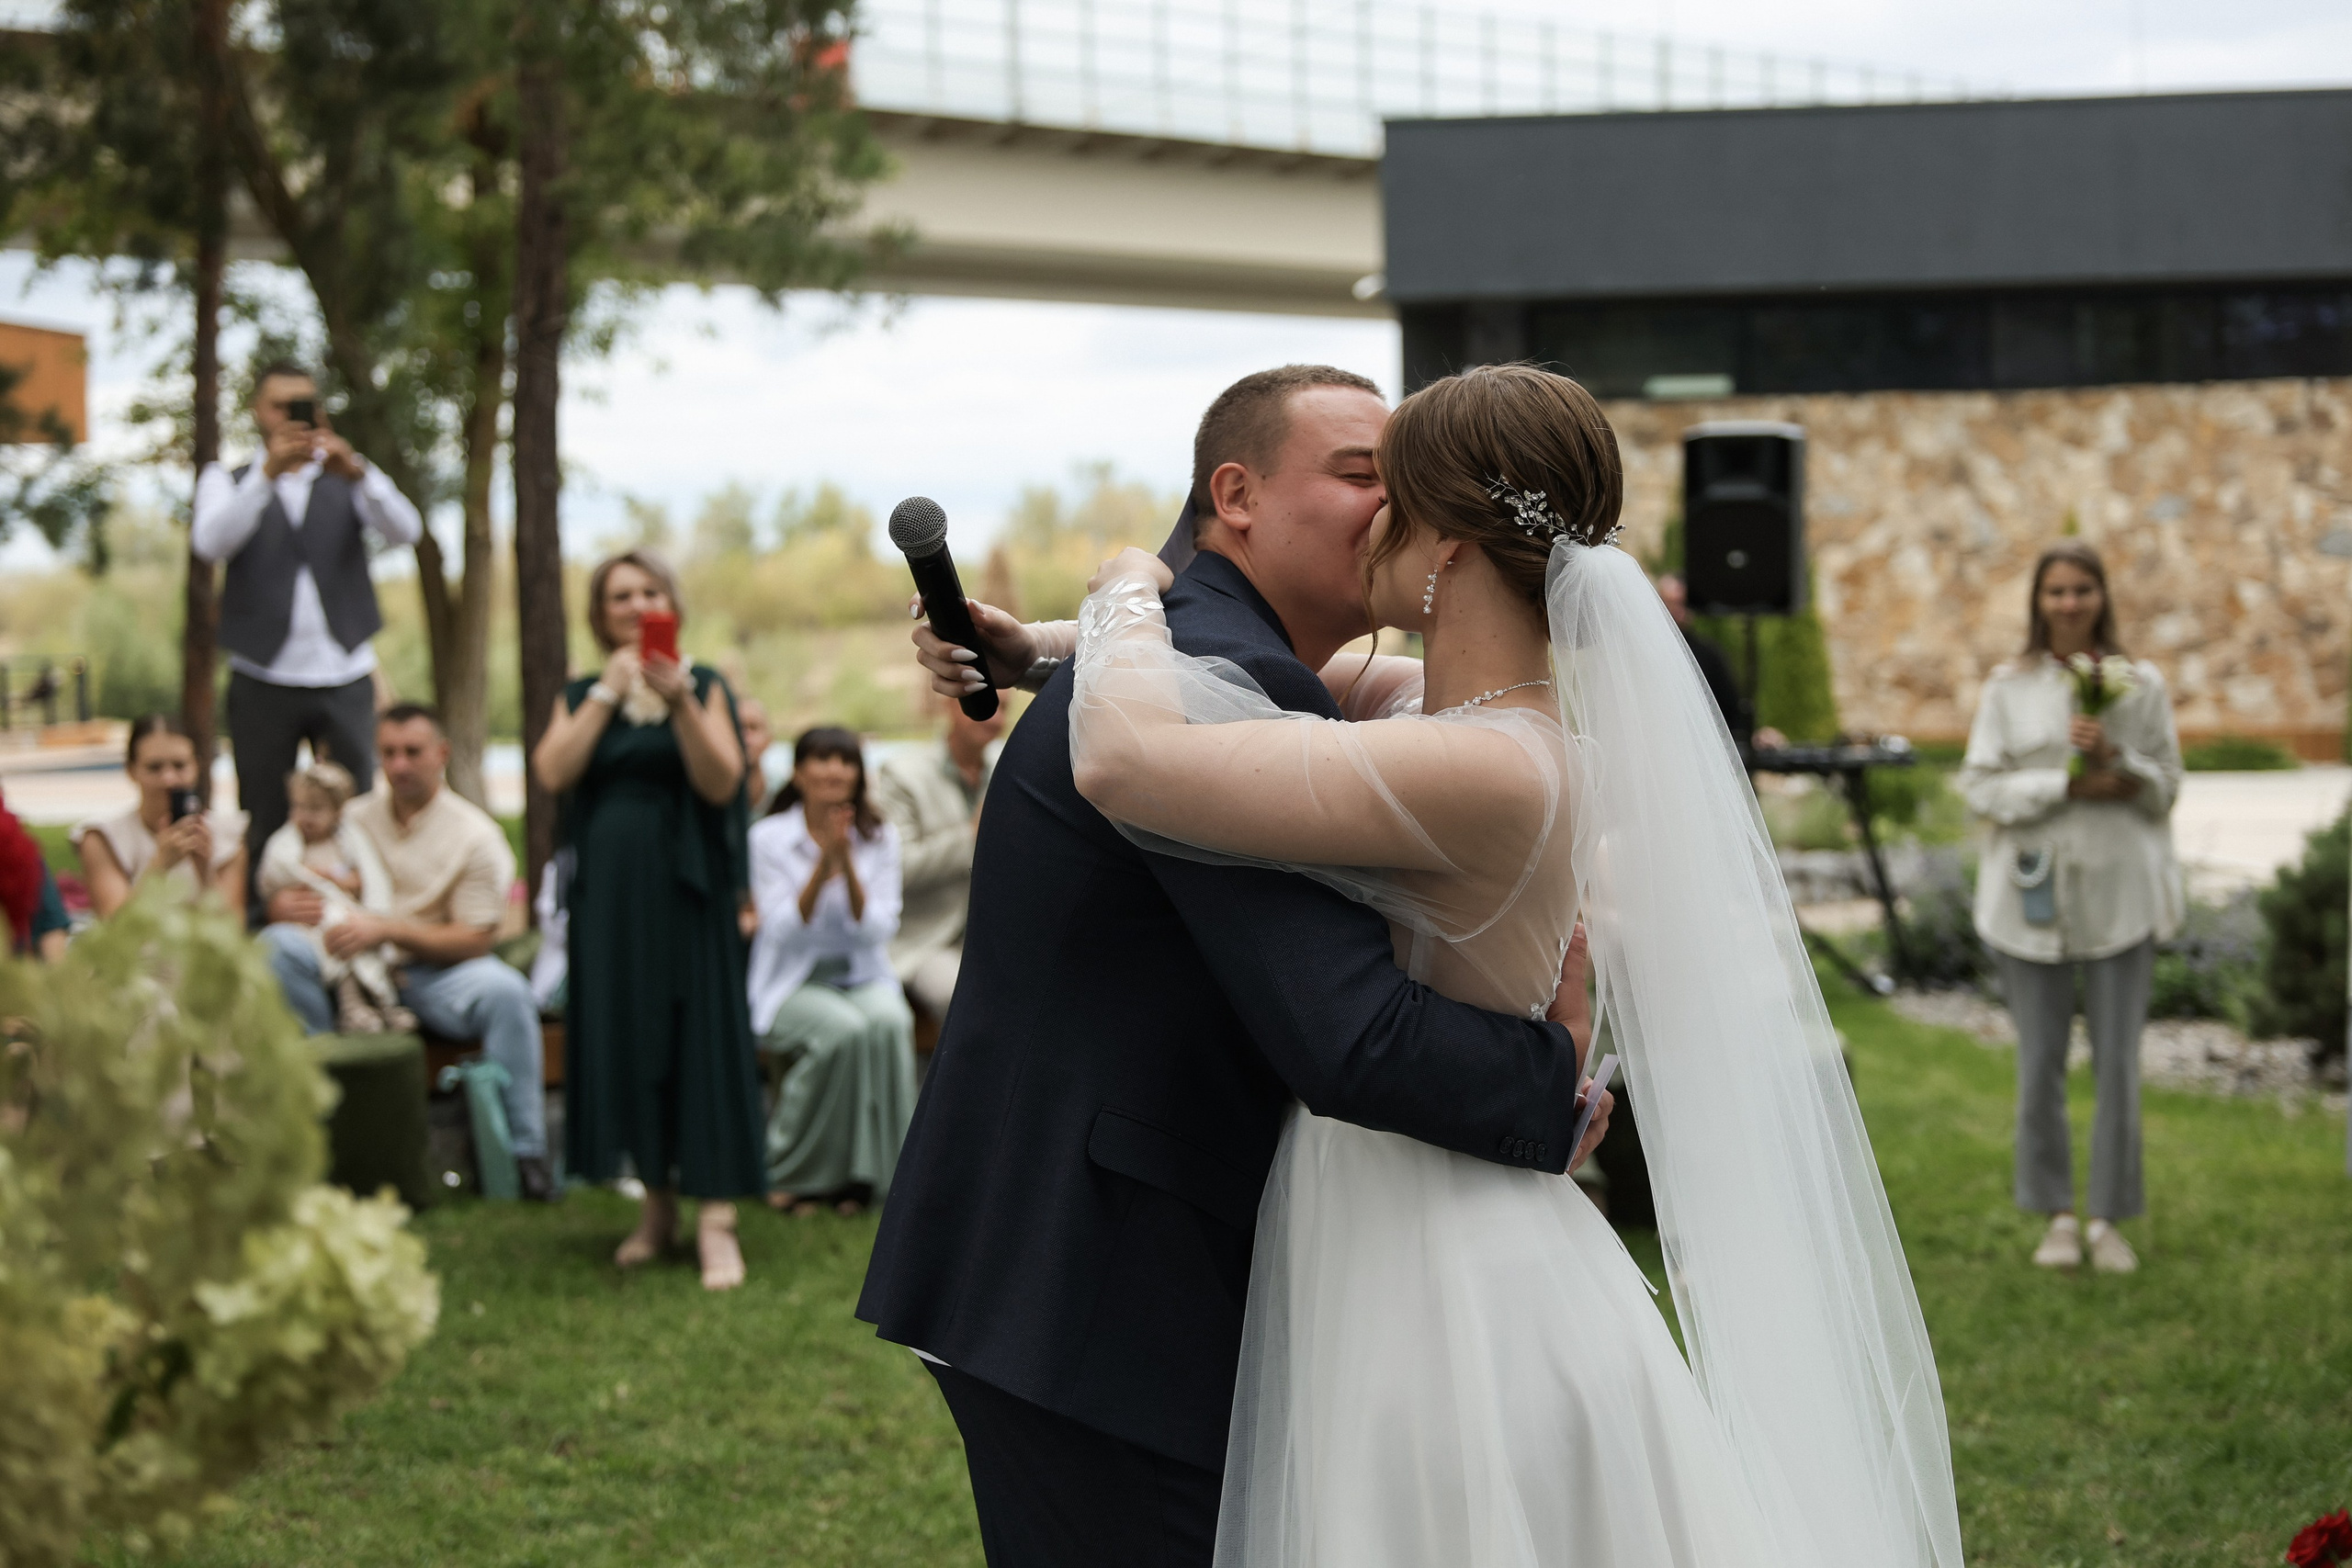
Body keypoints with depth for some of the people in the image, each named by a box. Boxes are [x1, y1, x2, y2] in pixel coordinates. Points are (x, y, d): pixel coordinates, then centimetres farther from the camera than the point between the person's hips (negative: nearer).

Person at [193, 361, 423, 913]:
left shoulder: (348, 479, 12)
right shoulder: (229, 480, 10)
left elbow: (404, 530, -8)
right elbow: (211, 542, -12)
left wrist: (357, 473, -28)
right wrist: (268, 473, -27)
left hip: (345, 678, 1)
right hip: (263, 680, -1)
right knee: (264, 831, 0)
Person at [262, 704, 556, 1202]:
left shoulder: (475, 834, -1)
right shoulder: (352, 819, 10)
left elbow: (476, 939, -8)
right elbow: (287, 900, 13)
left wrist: (385, 929, -18)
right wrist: (283, 906, -14)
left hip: (432, 973, -2)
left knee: (505, 991, -33)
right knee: (277, 943, -25)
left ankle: (525, 1148, -22)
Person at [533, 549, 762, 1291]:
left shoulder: (704, 686, 4)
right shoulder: (579, 696, 11)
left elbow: (720, 783, -10)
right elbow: (554, 772, -8)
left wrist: (679, 701, -20)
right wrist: (609, 692, -9)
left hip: (686, 891, -3)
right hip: (609, 890, 3)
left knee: (699, 1035, -7)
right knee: (626, 1040, 4)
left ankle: (715, 1217, -9)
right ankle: (657, 1203, 17)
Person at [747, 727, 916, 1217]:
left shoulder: (880, 839, 2)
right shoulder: (769, 839, -5)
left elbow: (877, 931, -6)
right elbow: (783, 931, -12)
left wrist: (848, 865, -19)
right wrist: (822, 867, -24)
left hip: (862, 978, 2)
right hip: (793, 985, -2)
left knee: (888, 1022, -33)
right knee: (842, 1030, -34)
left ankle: (866, 1175, -22)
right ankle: (791, 1174, -17)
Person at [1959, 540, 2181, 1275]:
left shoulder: (2141, 685, 5)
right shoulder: (2009, 688, 3)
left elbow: (2166, 787, 6)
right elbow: (1979, 786, -2)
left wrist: (2115, 760, -13)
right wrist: (2069, 783, -13)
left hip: (2120, 892, 0)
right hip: (2033, 892, 0)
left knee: (2118, 1066, 0)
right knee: (2040, 1064, 4)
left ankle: (2110, 1219, 12)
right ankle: (2057, 1215, 18)